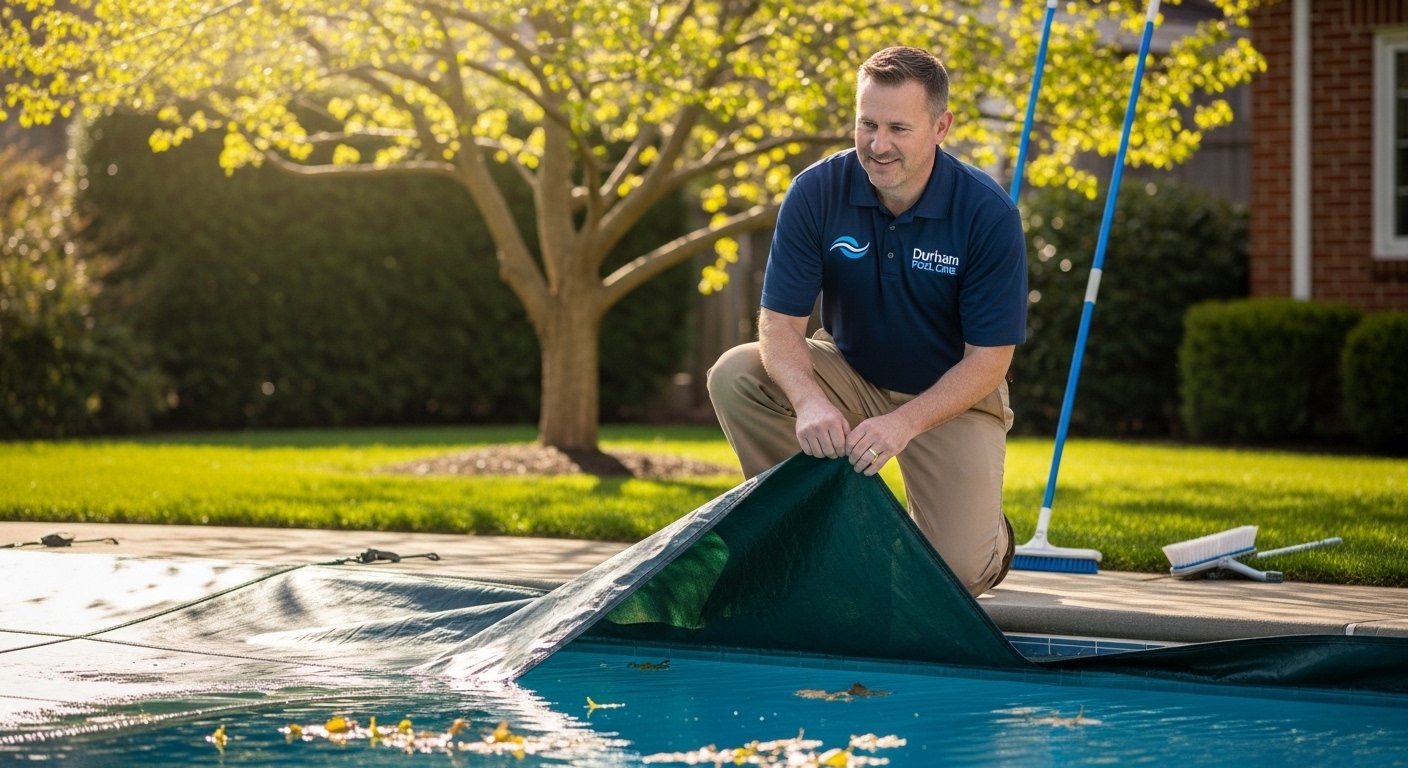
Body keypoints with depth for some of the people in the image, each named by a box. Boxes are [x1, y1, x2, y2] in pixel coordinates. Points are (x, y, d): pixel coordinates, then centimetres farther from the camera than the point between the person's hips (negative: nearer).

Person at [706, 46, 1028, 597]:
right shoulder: (818, 191, -17)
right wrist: (810, 401, -38)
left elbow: (989, 361, -20)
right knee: (733, 375, -25)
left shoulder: (988, 212, -22)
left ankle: (988, 534, 20)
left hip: (952, 396, -2)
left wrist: (904, 423, -35)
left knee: (960, 572, -19)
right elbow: (779, 323, -17)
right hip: (848, 375, 2)